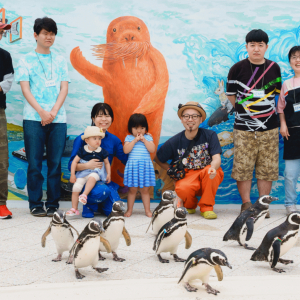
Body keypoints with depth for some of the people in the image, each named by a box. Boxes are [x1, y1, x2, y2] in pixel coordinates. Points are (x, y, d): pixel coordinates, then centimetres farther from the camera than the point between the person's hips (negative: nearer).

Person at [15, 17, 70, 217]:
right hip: (33, 118, -2)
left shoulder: (60, 61, 15)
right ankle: (36, 205, 7)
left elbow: (64, 89, 7)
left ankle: (53, 205, 9)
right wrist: (42, 112, -13)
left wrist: (53, 112, -8)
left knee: (55, 163, 2)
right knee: (35, 163, 0)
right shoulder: (26, 60, 8)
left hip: (58, 118, 2)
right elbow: (25, 88, -1)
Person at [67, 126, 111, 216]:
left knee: (92, 177, -38)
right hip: (83, 173, 1)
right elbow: (75, 161, 2)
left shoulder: (102, 152, 1)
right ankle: (74, 209, -1)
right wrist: (72, 174, -3)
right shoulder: (82, 151, -2)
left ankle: (84, 195, -36)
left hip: (96, 172, -1)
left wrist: (108, 174, 2)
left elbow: (107, 163, 13)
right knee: (76, 188, -13)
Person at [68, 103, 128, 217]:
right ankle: (88, 205, -1)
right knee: (102, 191, -36)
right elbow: (71, 165, -8)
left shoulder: (114, 140, 7)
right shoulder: (82, 139, -5)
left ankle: (97, 206, 21)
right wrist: (87, 165, -27)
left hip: (105, 181, 4)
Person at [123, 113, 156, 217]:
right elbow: (126, 150, -10)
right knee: (132, 189, 4)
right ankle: (129, 210, 14)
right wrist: (135, 140, -12)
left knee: (145, 189, 6)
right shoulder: (129, 138, 4)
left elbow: (152, 149, -5)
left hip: (145, 166, 1)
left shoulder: (148, 137, 7)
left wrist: (144, 140, -10)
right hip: (132, 165, -1)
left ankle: (147, 210, 14)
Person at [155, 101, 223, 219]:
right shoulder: (174, 142, -4)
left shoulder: (210, 135, -7)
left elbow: (216, 158, -17)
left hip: (208, 179, 0)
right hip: (187, 178, 0)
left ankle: (207, 207, -11)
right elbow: (158, 159, 10)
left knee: (210, 170, -34)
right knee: (182, 189, -34)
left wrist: (213, 168, -40)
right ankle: (190, 206, 7)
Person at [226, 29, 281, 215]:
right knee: (243, 167, -2)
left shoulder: (274, 68, 7)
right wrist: (244, 109, 5)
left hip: (269, 128, 2)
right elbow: (231, 95, 7)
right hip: (244, 127, -2)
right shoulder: (237, 69, -1)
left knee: (267, 167, 4)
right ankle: (246, 204, 11)